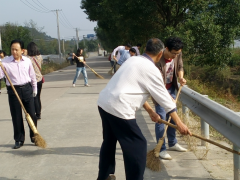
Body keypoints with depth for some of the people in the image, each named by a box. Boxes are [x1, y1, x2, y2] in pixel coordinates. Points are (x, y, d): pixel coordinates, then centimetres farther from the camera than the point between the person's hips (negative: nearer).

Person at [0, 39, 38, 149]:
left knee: (31, 114, 6)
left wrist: (34, 89, 16)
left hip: (27, 89, 2)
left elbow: (32, 76, 13)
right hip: (13, 90, -1)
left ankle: (34, 137, 23)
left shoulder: (27, 61, 3)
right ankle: (19, 140, 17)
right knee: (16, 117, 4)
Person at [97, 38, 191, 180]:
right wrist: (179, 123, 5)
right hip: (118, 108, -9)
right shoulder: (151, 70, -8)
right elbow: (164, 98, -3)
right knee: (138, 146, 4)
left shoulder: (134, 60, 16)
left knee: (109, 141, 26)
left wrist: (150, 111, 28)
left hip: (104, 102, 9)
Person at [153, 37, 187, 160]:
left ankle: (173, 143, 28)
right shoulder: (158, 60, -31)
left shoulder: (178, 54, -12)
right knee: (161, 118, -7)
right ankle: (161, 149, 1)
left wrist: (181, 77, -13)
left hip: (171, 88, 7)